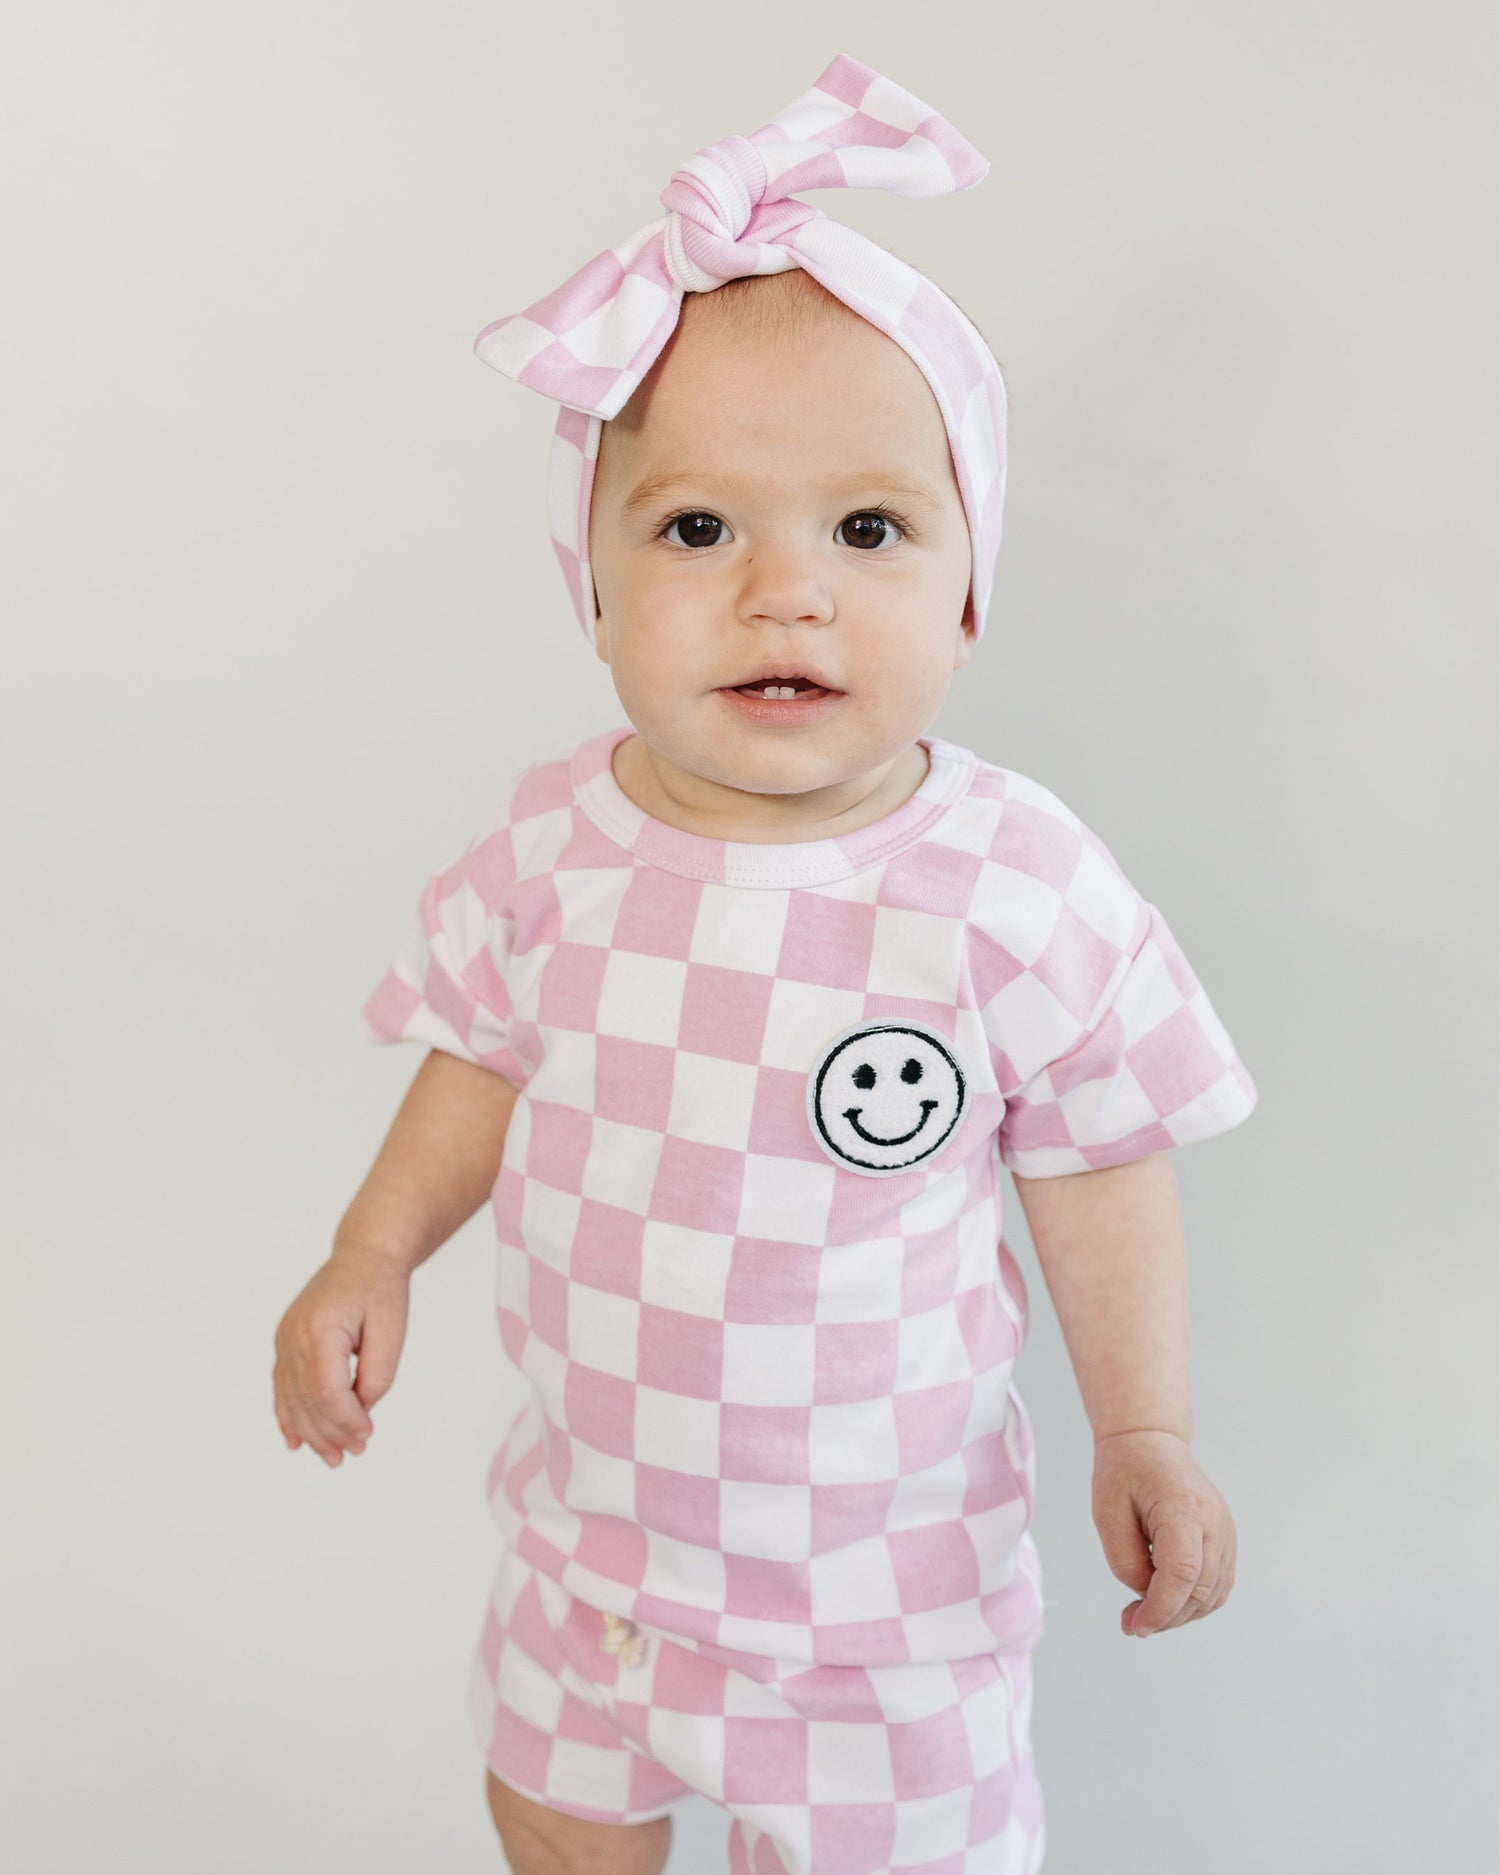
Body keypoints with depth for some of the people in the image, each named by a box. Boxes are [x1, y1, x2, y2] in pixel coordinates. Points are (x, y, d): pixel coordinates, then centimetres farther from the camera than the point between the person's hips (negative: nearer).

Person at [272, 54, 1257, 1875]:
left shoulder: (1019, 889, -22)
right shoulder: (552, 844, -15)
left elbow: (1097, 1167, -10)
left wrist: (1145, 1431, -11)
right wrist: (372, 1256, -6)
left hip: (883, 1534, -3)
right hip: (598, 1497, 4)